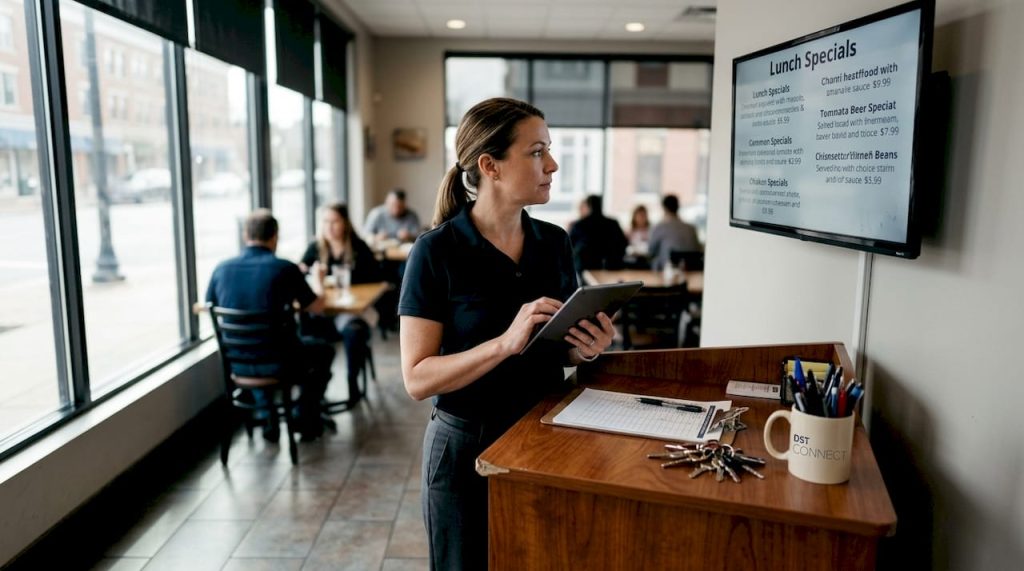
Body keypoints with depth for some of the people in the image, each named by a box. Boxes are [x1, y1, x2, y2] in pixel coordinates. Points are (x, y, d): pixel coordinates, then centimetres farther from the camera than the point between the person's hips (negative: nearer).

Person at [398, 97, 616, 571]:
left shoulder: (555, 243, -1)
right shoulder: (437, 252, -16)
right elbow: (417, 378, -18)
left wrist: (585, 349, -12)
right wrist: (506, 343, -30)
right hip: (467, 446, -4)